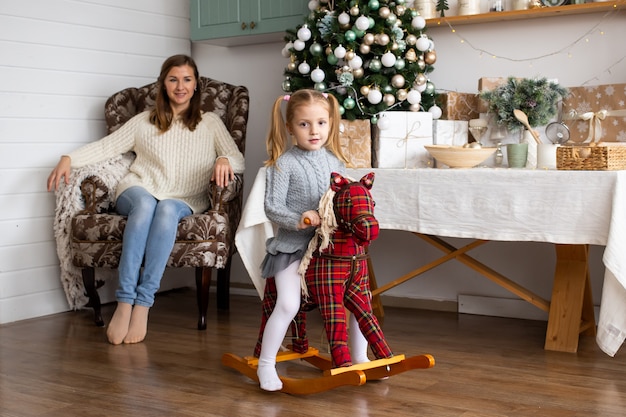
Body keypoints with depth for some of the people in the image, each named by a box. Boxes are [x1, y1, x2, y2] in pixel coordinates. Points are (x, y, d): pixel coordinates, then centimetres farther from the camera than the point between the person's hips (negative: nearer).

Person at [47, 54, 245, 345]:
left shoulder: (210, 123, 20)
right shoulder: (144, 121, 22)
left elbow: (239, 160, 10)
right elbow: (107, 146, 17)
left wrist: (224, 160, -14)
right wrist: (69, 158, 1)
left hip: (183, 201, -1)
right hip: (138, 190, 1)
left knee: (167, 210, -39)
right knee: (145, 203, -38)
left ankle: (141, 305, -43)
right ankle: (124, 303, -43)